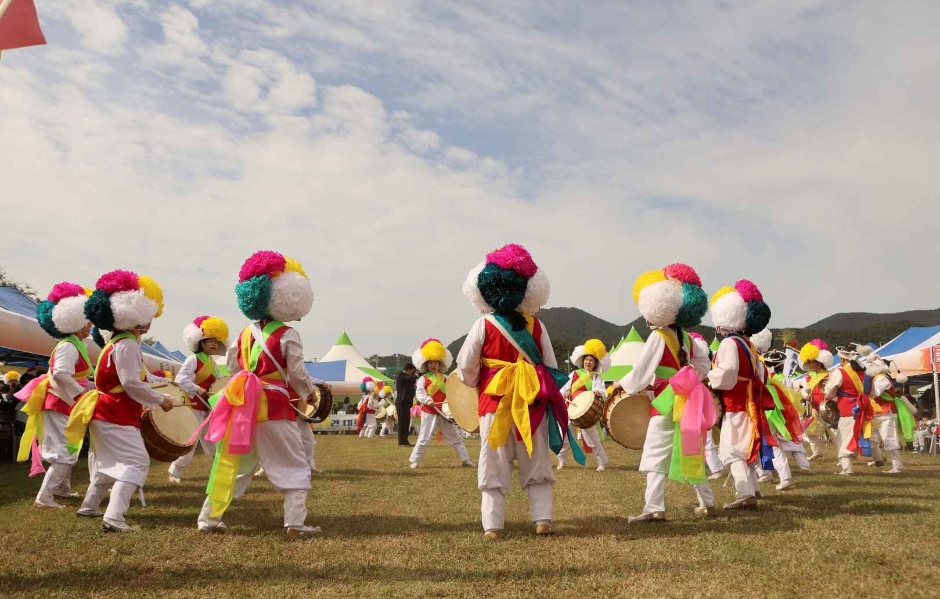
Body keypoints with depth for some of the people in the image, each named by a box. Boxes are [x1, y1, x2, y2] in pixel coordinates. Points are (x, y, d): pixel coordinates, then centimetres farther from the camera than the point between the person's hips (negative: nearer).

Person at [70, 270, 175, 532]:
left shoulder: (116, 342, 14)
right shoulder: (127, 345, -19)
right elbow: (132, 384, -23)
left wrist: (144, 404, 17)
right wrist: (160, 400, -13)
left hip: (106, 412, 11)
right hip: (116, 415, -11)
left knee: (110, 461, 24)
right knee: (136, 461, -14)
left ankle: (89, 506, 37)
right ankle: (114, 518, -23)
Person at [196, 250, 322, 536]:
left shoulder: (244, 334, 9)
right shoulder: (287, 335, -10)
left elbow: (232, 367, 13)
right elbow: (297, 373, -9)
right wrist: (308, 393, 9)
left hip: (245, 405, 6)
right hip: (276, 408, -6)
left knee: (231, 463, 15)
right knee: (293, 466, 5)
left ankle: (209, 517, 19)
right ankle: (295, 522, 1)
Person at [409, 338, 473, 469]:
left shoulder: (444, 378, 11)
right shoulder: (423, 379, -4)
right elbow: (419, 392, -17)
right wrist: (427, 400, -34)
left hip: (444, 412, 4)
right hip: (429, 412, -4)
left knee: (455, 437, 9)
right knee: (424, 438, -2)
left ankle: (465, 459, 15)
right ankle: (415, 461, 11)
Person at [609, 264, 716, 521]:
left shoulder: (657, 337, -14)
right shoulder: (685, 337, 8)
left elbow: (641, 371, -12)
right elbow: (703, 364, 15)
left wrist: (620, 384, 2)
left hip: (665, 404, -8)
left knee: (656, 456, -5)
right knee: (691, 454, 17)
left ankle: (655, 508, -9)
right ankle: (707, 504, 23)